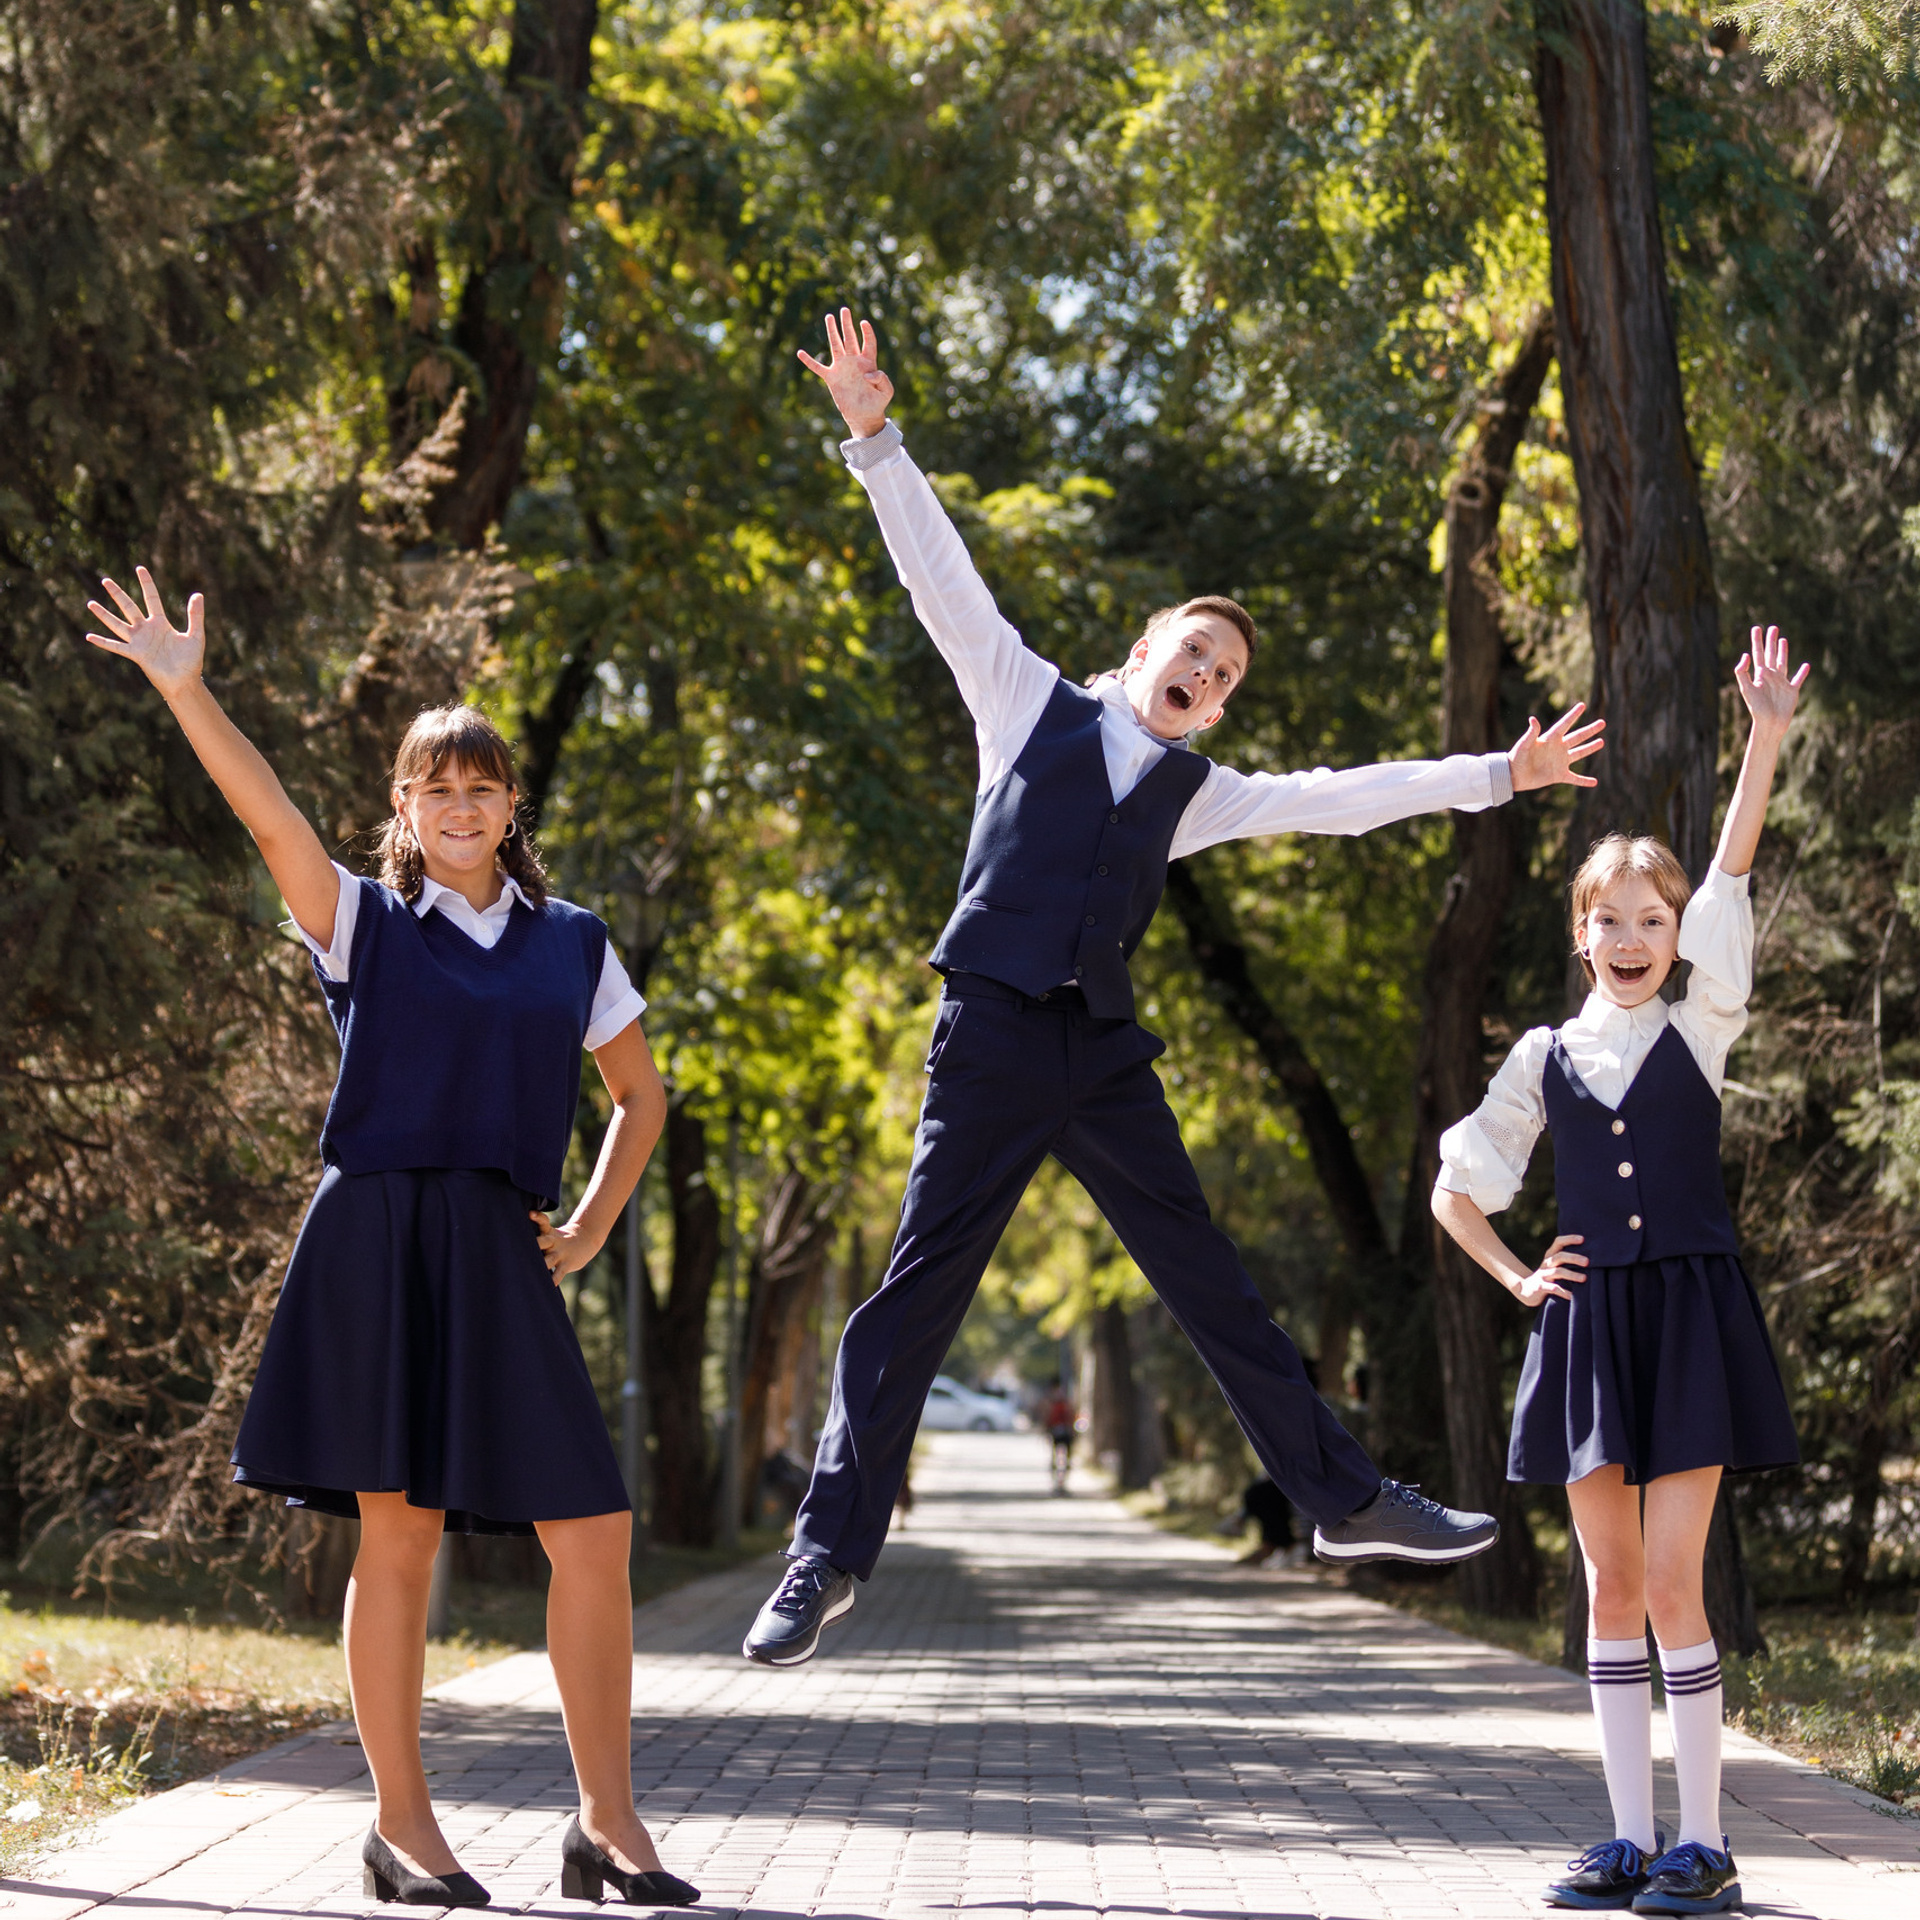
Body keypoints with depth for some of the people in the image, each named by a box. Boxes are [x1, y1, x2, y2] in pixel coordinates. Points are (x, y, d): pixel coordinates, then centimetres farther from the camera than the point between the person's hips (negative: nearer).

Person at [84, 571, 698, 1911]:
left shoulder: (572, 944, 13)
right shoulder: (363, 924, 5)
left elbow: (641, 1097, 23)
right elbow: (267, 811, -10)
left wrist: (591, 1231, 12)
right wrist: (182, 689, -23)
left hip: (502, 1259, 3)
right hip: (377, 1241, -3)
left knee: (594, 1532, -3)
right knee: (400, 1533, -4)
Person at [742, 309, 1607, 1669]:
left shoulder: (1198, 791, 19)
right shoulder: (1031, 701, 10)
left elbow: (1341, 797, 21)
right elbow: (944, 581, 6)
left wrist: (1496, 774, 19)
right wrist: (875, 438, -1)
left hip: (1104, 1053, 4)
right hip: (993, 1038, -4)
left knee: (1212, 1282, 9)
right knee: (918, 1292, -6)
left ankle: (1346, 1499, 15)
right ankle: (831, 1553, -4)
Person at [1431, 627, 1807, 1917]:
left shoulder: (1700, 1033, 4)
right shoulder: (1544, 1059, 9)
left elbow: (1732, 875, -7)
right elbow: (1456, 1191, 17)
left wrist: (1769, 735, -17)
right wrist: (1519, 1277, 4)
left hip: (1690, 1313, -3)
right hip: (1588, 1322, 3)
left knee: (1672, 1583, -7)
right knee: (1611, 1587, 5)